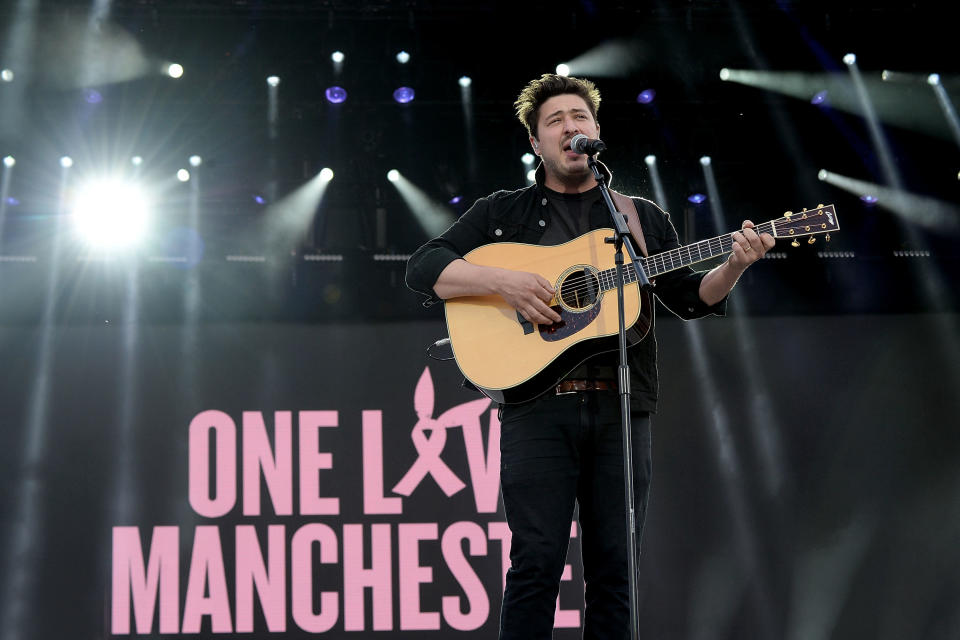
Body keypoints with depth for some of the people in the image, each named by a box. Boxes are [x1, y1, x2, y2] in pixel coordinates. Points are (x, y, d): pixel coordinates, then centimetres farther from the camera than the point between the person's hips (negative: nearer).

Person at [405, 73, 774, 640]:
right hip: (537, 406, -2)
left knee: (614, 568, 2)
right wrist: (502, 280, -12)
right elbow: (423, 268, 4)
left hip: (621, 406, 2)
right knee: (538, 561, -9)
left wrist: (735, 265, -4)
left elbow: (692, 299, 16)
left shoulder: (644, 218, 19)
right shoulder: (503, 213, 13)